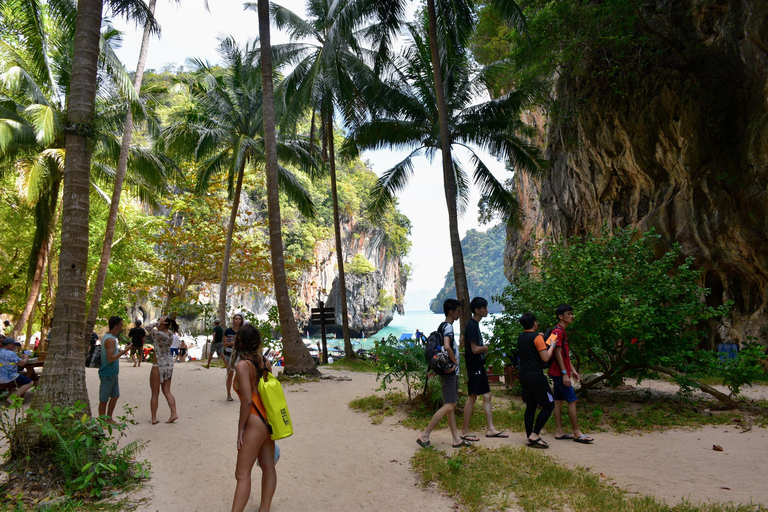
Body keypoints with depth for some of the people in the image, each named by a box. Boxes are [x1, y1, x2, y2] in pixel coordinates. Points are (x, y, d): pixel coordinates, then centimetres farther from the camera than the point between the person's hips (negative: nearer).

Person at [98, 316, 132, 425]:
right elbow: (110, 358, -27)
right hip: (107, 374, -10)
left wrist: (119, 350, 13)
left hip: (113, 373, 10)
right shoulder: (110, 340, -21)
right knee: (104, 399, 2)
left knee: (115, 396, 17)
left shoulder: (107, 337, 11)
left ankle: (109, 419, 27)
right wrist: (124, 351, -24)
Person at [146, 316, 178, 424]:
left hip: (158, 366, -7)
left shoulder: (160, 334, -19)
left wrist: (159, 322, -11)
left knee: (155, 394, 6)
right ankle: (174, 413, 4)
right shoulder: (169, 334, 3)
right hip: (169, 365, 7)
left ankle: (154, 418, 12)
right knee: (167, 391, 13)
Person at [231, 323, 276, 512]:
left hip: (255, 423, -8)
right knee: (268, 466, 17)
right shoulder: (265, 363, 4)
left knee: (242, 474, -2)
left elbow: (247, 400, -20)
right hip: (268, 419, 8)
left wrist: (240, 428, -10)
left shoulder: (243, 365, -16)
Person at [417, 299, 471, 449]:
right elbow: (447, 347, -31)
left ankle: (456, 439, 18)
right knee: (448, 406, -10)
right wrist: (455, 362, -17)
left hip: (451, 372, 10)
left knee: (451, 405, 12)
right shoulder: (448, 326, -15)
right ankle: (424, 435, -7)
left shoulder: (443, 326, 15)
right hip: (450, 372, -10)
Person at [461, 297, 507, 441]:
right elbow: (475, 349, -23)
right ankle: (465, 432, 7)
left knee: (487, 396, 11)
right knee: (472, 398, -3)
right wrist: (487, 347, -5)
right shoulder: (472, 325, -18)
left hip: (479, 366, 10)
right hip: (474, 366, -10)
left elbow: (464, 342, 24)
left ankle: (491, 429, 17)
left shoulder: (474, 324, 12)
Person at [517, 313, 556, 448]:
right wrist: (552, 345, -1)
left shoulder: (520, 337, 11)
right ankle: (534, 435, -5)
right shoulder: (537, 337, -13)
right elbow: (546, 358, -15)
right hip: (536, 376, -8)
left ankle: (530, 438, 15)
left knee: (530, 406, 13)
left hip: (524, 375, 8)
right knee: (549, 405, 1)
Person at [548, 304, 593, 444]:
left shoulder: (562, 331, 17)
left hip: (558, 373, 10)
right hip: (560, 373, -10)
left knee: (559, 400, 10)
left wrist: (572, 370, 19)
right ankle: (577, 433, 0)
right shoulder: (558, 331, -15)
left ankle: (559, 432, 15)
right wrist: (564, 374, -21)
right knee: (572, 400, -6)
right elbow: (558, 354, -19)